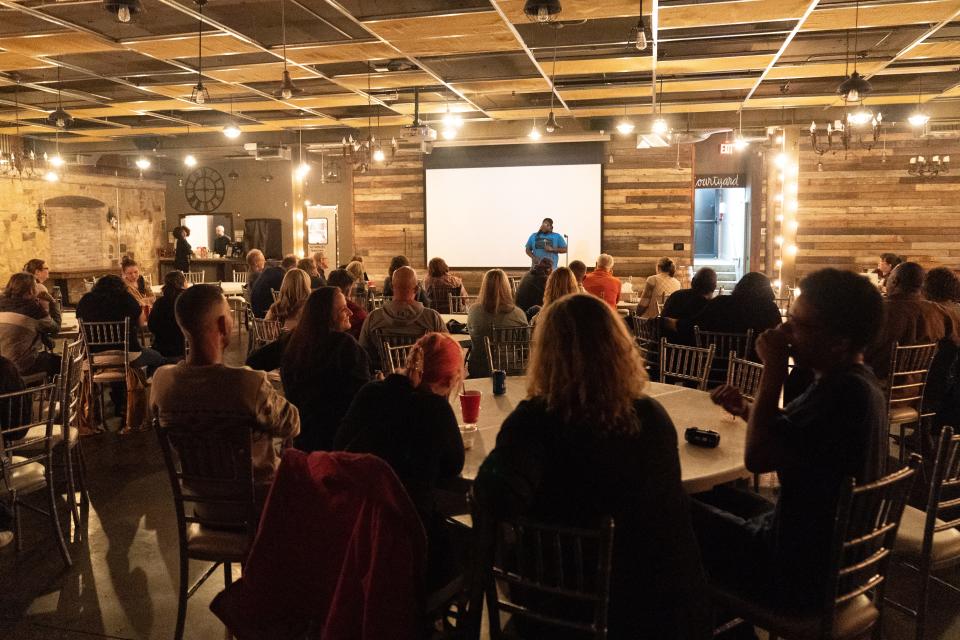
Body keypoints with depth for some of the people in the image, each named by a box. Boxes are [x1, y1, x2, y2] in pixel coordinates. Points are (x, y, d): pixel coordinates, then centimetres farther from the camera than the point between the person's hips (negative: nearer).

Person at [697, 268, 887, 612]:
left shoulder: (844, 393, -30)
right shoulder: (857, 381, 3)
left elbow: (757, 457, -29)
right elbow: (793, 437, 15)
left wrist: (774, 368, -25)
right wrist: (747, 410, 0)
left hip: (801, 575, -10)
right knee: (712, 496, 24)